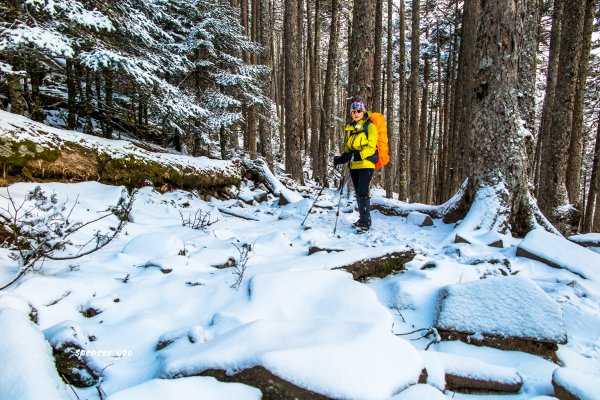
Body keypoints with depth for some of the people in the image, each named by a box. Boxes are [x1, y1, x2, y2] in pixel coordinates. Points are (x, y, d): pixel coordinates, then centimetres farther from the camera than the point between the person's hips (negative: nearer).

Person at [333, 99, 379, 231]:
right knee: (358, 193, 10)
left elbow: (371, 147, -15)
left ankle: (365, 221, -13)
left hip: (366, 164, -7)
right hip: (354, 165, 7)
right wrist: (342, 157, 0)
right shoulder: (350, 128, 15)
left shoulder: (370, 126, -5)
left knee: (362, 192, -16)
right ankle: (363, 219, 20)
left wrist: (356, 155, -28)